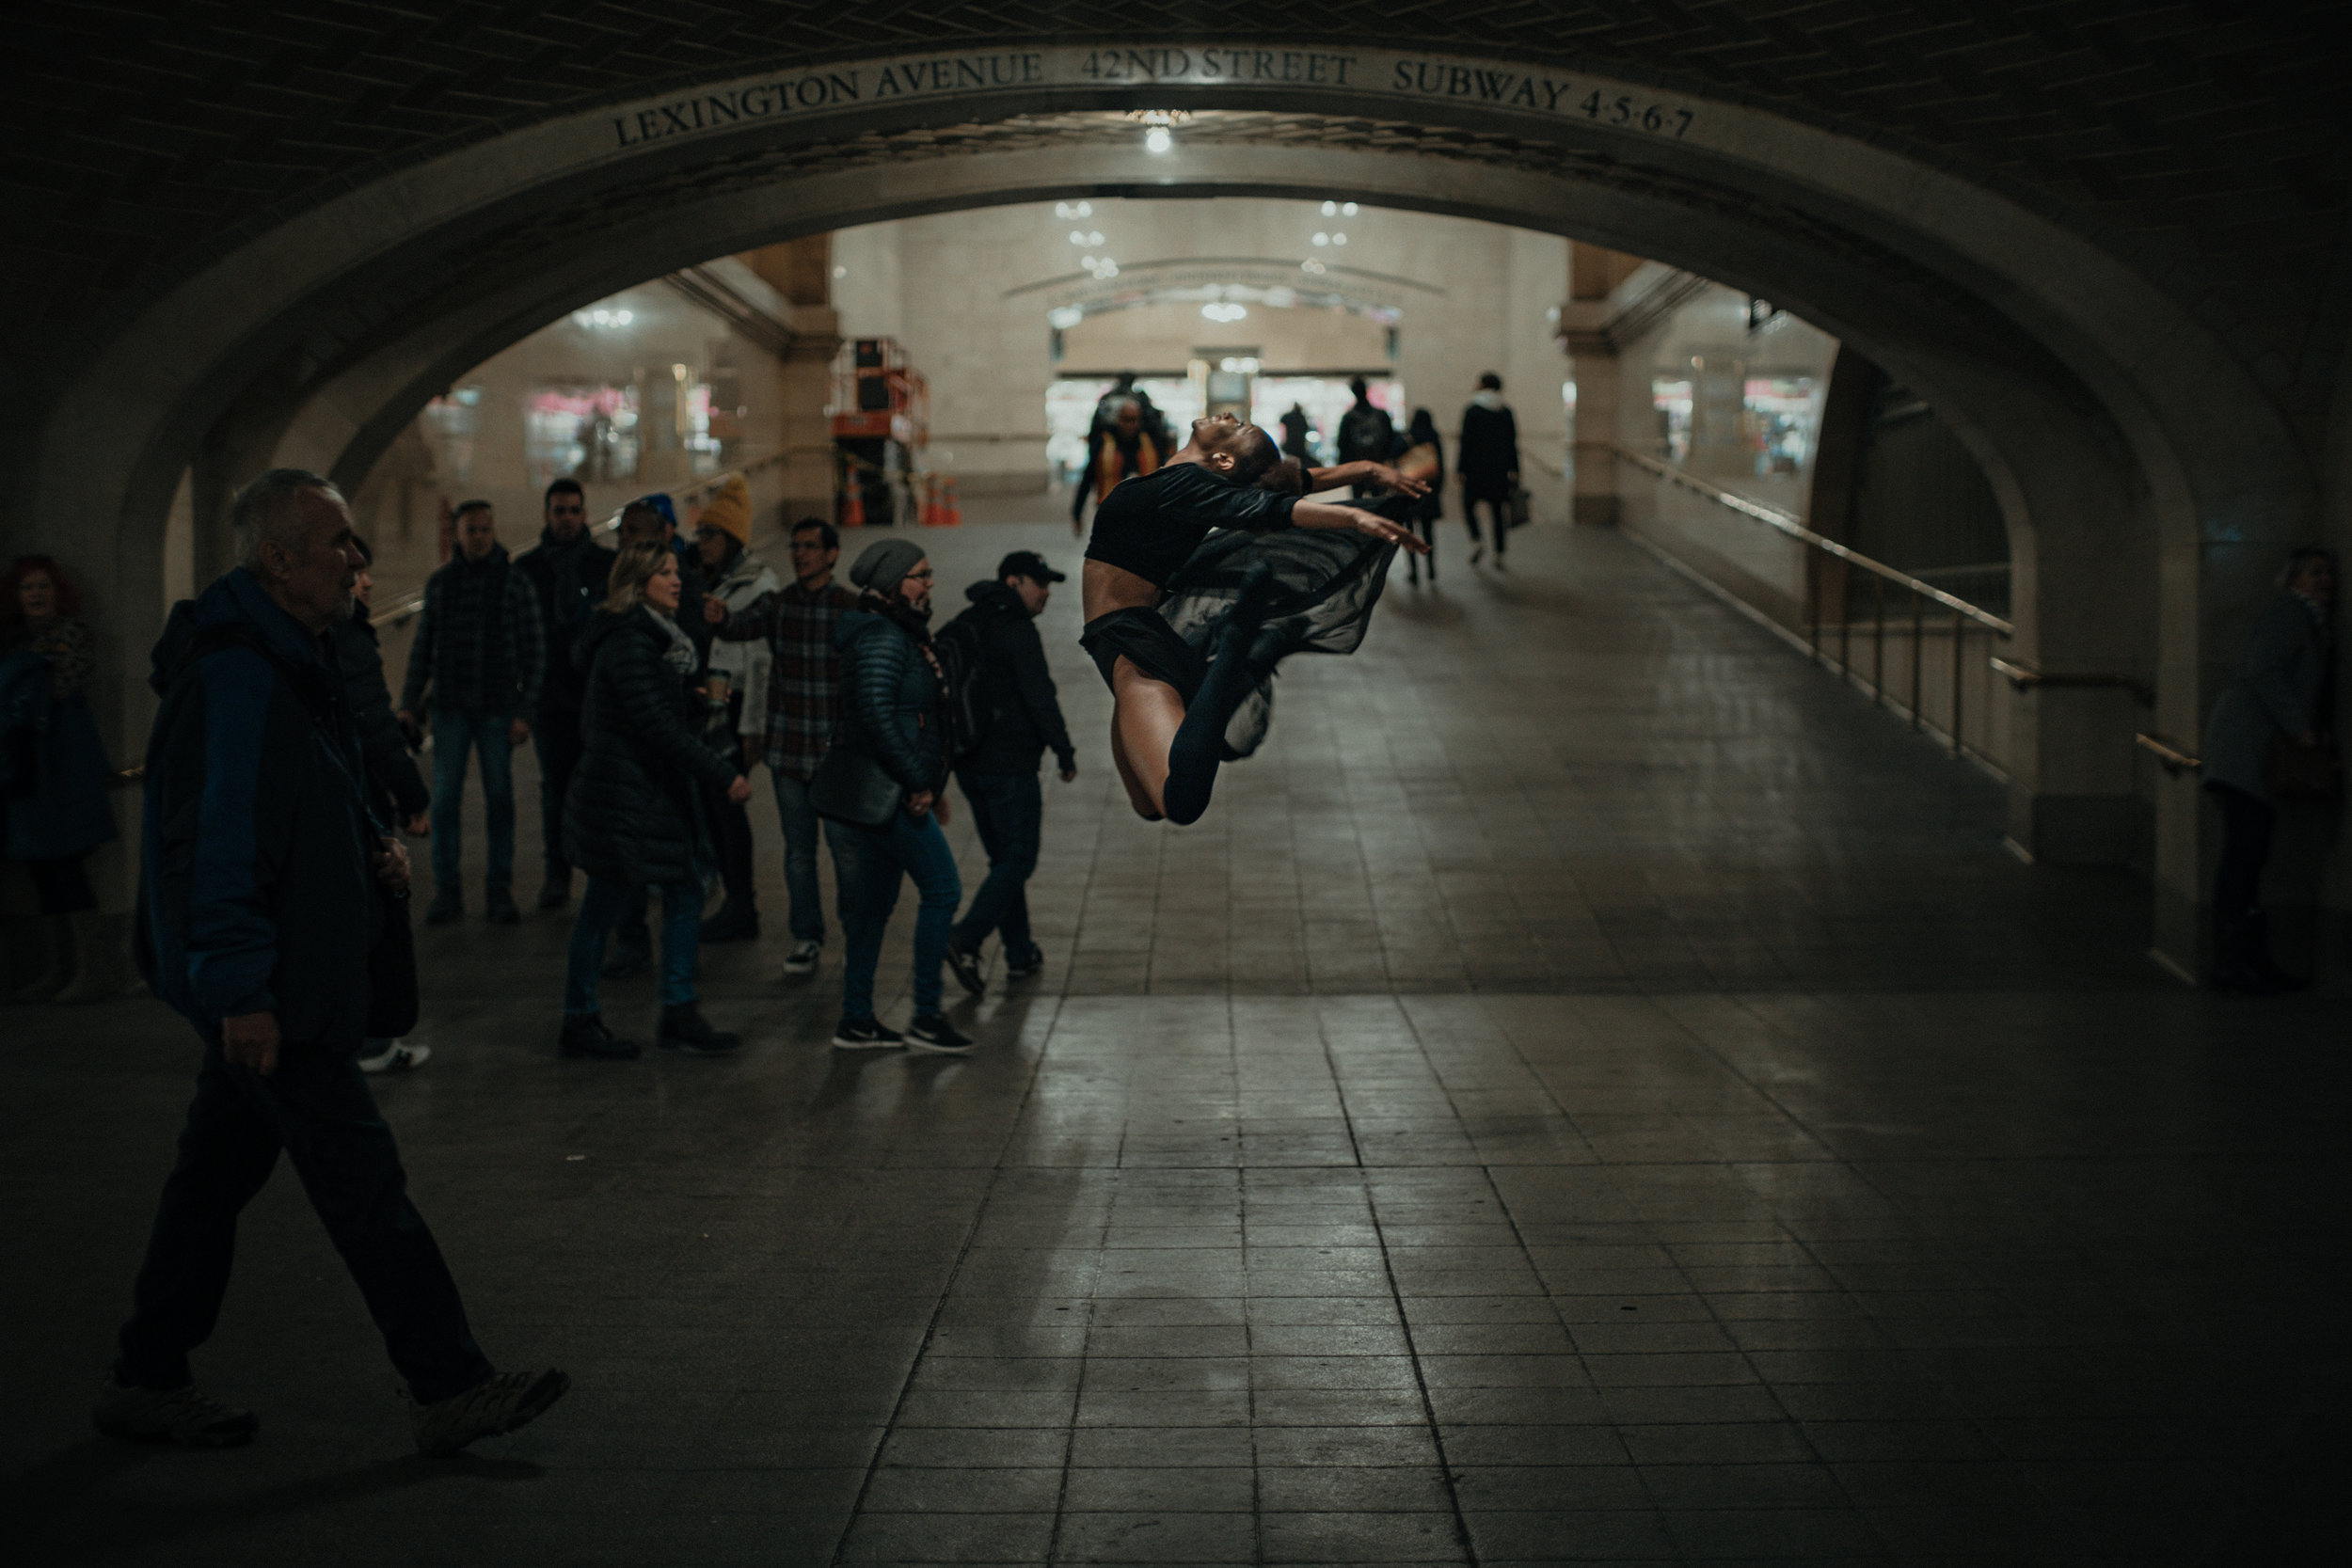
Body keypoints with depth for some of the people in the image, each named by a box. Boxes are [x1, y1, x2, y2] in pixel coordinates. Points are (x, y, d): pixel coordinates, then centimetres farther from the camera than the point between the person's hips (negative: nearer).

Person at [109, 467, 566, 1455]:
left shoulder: (283, 661, 14)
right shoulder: (238, 677, -20)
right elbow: (219, 840, -24)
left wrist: (371, 850, 8)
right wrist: (240, 990, -25)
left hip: (277, 983, 11)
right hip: (266, 992, -11)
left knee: (220, 1168, 16)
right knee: (361, 1178, -5)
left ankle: (148, 1382, 26)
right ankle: (448, 1388, 1)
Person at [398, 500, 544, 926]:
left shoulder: (516, 583, 1)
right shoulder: (439, 583, 8)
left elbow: (532, 652, 0)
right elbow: (422, 647, 13)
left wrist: (525, 711, -6)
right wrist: (409, 703, 6)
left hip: (497, 708, -2)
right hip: (449, 707, 2)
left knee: (499, 798, 2)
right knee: (445, 798, 0)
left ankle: (499, 891, 10)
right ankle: (447, 891, 7)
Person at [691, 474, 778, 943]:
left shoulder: (758, 583, -11)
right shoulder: (707, 578, 14)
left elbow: (761, 658, -14)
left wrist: (752, 726, -16)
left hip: (733, 707, -8)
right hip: (701, 705, 8)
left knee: (727, 801, -6)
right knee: (710, 801, 9)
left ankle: (742, 910, 2)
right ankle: (737, 898, 18)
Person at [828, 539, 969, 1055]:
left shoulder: (901, 634, 18)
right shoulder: (881, 637, -14)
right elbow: (877, 714, -24)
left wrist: (932, 784, 18)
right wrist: (917, 781, -20)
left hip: (894, 790, 10)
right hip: (889, 790, -10)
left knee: (874, 901, 11)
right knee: (942, 889, -7)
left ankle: (856, 1021, 16)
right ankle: (926, 1018, -3)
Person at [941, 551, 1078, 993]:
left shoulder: (965, 625, 13)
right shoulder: (1017, 630, -14)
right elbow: (1040, 697, -17)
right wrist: (1065, 752, -10)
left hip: (970, 763, 9)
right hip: (1010, 765, -9)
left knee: (1004, 857, 15)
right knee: (1018, 859, -4)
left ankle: (1020, 954, 18)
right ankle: (966, 939, -18)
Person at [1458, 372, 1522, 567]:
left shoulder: (1472, 411, -7)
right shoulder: (1507, 412, 6)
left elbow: (1466, 442, -9)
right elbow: (1513, 444, 7)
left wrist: (1461, 470, -6)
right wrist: (1513, 471, 11)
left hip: (1476, 469, -4)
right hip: (1500, 469, 4)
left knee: (1469, 504, 10)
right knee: (1498, 509, 9)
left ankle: (1476, 541, -11)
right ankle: (1500, 553, 8)